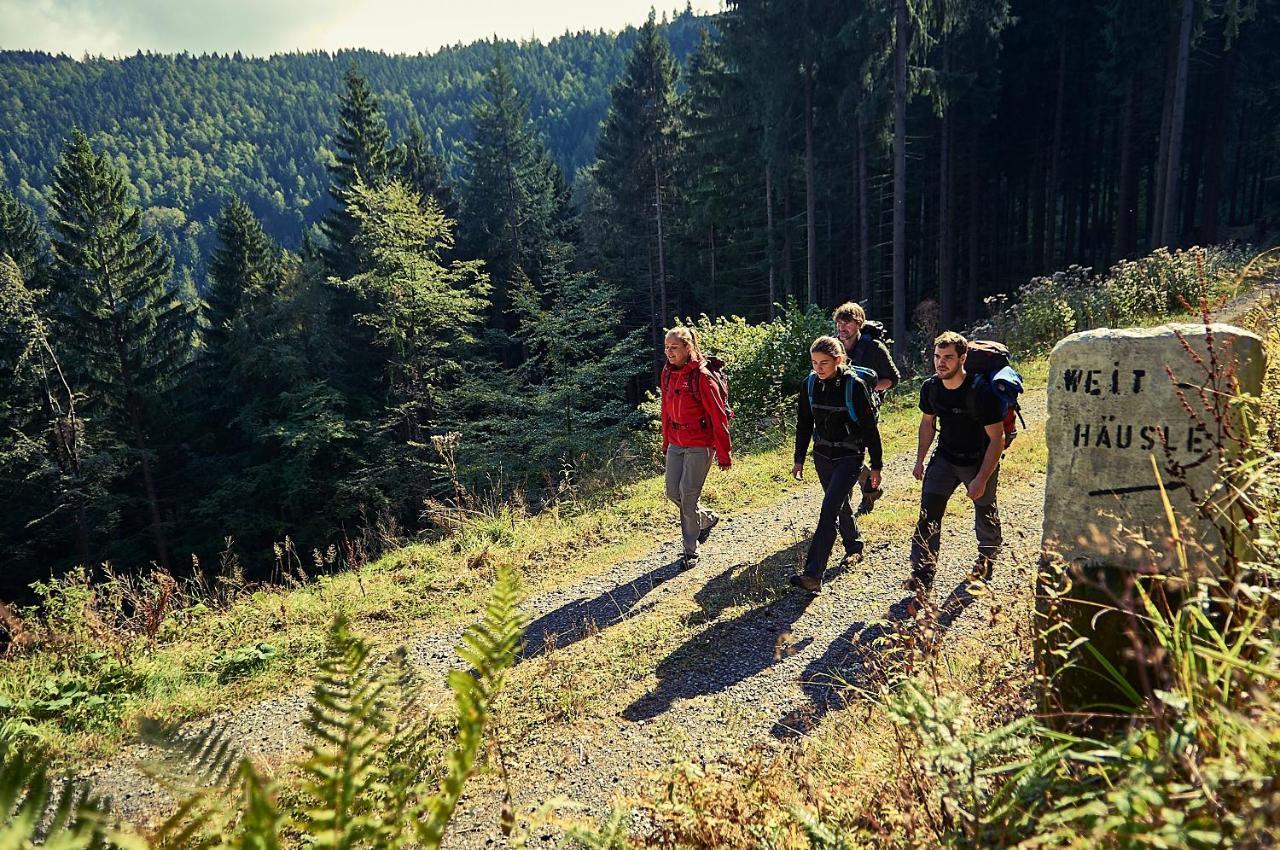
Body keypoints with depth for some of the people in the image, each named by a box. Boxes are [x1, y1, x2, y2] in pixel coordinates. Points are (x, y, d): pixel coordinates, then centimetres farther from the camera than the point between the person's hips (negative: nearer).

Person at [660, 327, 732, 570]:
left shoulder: (702, 376, -17)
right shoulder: (667, 373, 4)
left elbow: (719, 418, -14)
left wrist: (724, 454, -13)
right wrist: (666, 443, 18)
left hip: (699, 444, -7)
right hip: (676, 443, 7)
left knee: (688, 495, -5)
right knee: (673, 492, 9)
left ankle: (691, 550, 11)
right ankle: (707, 519, 37)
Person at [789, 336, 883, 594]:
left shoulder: (854, 385, -16)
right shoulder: (810, 384, -1)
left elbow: (870, 427, -10)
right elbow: (804, 424, 8)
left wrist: (876, 465, -6)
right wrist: (799, 459, 9)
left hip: (849, 457, -5)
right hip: (822, 456, 6)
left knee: (829, 510, -16)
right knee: (839, 505, 20)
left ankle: (813, 575, -18)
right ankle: (854, 545, 46)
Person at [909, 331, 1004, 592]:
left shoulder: (981, 392, -27)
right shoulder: (930, 387, -11)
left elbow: (997, 438, -22)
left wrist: (981, 479, -25)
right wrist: (920, 459, 7)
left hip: (980, 461, -3)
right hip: (945, 457, 4)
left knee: (985, 514, 16)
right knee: (928, 511, -9)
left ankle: (987, 556, 46)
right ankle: (923, 574, -5)